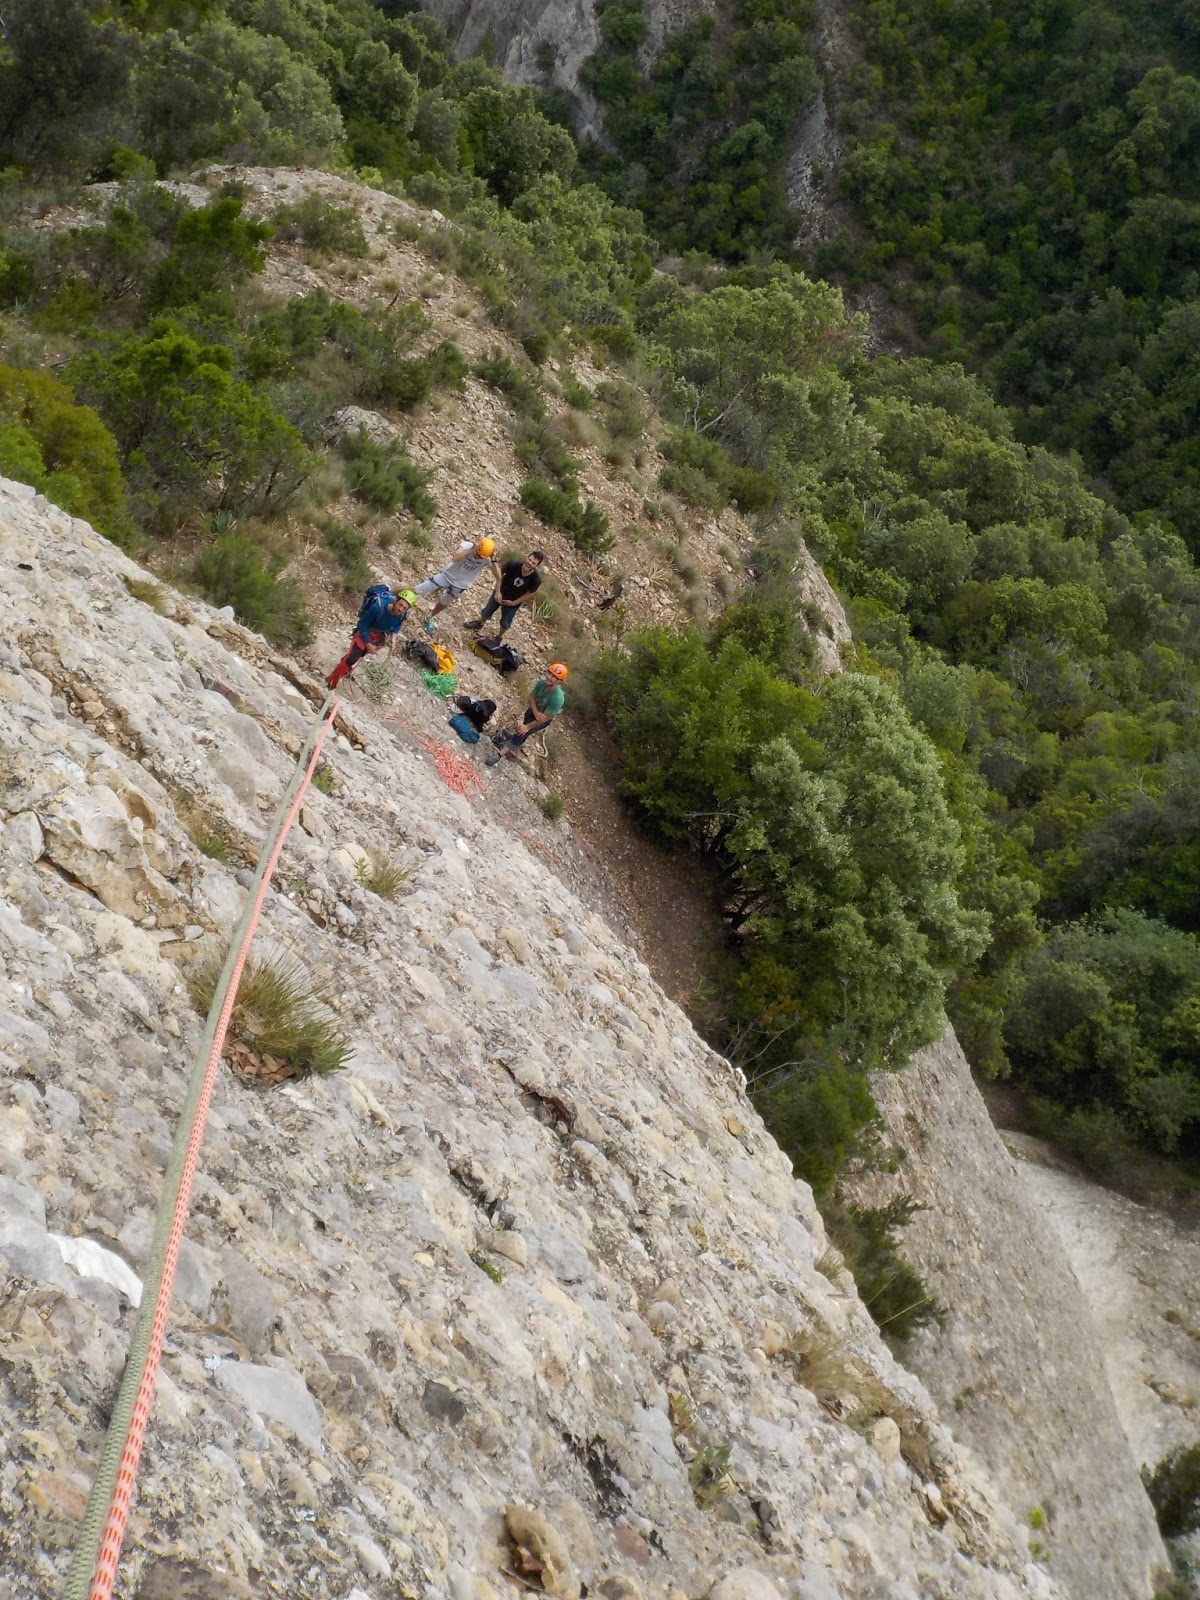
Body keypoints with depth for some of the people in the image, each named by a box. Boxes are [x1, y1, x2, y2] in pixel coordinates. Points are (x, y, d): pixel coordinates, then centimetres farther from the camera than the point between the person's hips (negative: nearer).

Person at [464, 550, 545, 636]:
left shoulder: (536, 579, -34)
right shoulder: (513, 564, -33)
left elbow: (530, 593, -15)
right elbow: (500, 574, -14)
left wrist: (513, 603, -11)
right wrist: (497, 591, -18)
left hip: (513, 602, -1)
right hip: (499, 594, 1)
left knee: (505, 623, 20)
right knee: (487, 611, 27)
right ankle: (480, 623, 59)